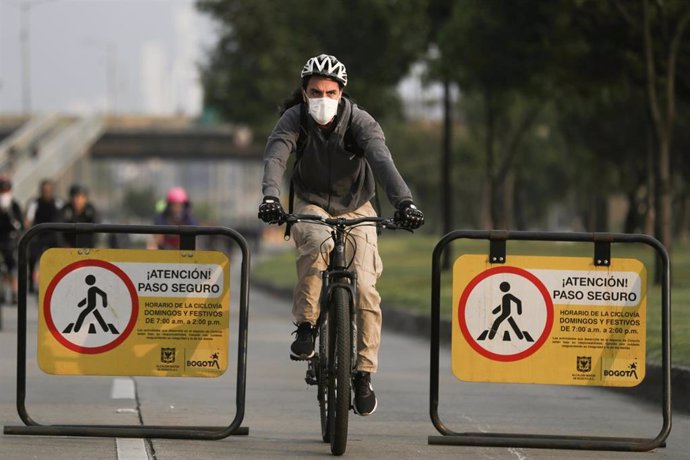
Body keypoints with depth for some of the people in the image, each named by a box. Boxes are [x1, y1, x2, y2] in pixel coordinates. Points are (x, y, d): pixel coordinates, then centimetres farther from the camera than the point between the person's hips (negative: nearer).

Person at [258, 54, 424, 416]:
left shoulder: (359, 122, -21)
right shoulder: (294, 120, -18)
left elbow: (382, 161, -35)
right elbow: (275, 157, -34)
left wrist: (404, 201, -53)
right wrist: (270, 196, -55)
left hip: (355, 208, 1)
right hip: (311, 205, 0)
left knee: (365, 286, -15)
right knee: (318, 244, -37)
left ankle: (364, 373, -3)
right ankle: (306, 326, -23)